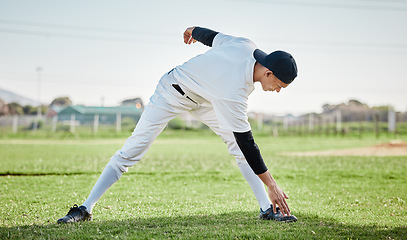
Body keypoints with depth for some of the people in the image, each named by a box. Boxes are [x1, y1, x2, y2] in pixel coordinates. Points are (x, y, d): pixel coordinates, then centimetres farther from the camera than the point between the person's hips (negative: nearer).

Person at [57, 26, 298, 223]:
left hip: (203, 97, 8)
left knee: (237, 143, -5)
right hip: (172, 94, -8)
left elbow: (213, 36, -1)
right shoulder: (233, 93, -40)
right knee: (132, 150, -12)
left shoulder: (247, 45, -21)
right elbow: (246, 141, -36)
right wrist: (272, 185, -32)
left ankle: (267, 208, -4)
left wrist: (194, 31, 21)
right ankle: (86, 208, -4)